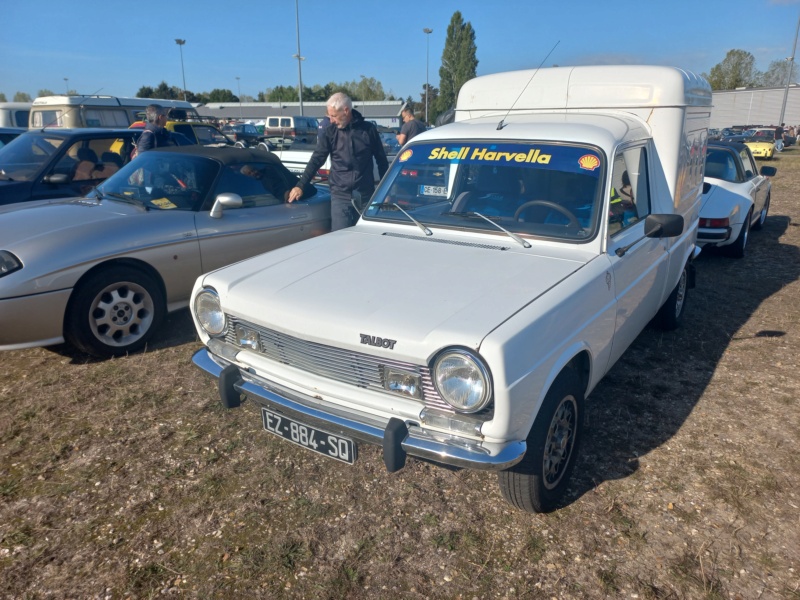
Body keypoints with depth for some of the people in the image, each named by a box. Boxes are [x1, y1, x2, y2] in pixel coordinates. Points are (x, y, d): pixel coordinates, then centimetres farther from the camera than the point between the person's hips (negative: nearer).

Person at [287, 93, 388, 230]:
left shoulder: (368, 129, 0)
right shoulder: (330, 132, 3)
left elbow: (382, 160, 7)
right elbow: (316, 160, 3)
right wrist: (300, 185, -5)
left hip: (366, 196, 0)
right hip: (340, 196, 0)